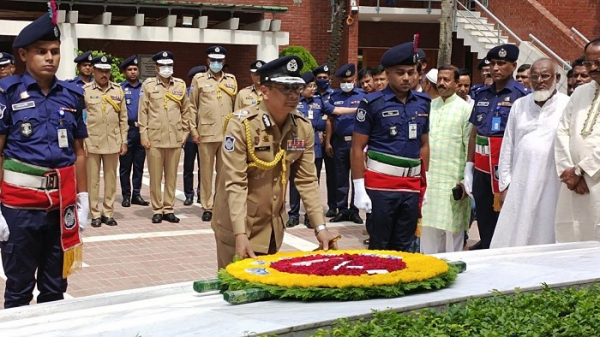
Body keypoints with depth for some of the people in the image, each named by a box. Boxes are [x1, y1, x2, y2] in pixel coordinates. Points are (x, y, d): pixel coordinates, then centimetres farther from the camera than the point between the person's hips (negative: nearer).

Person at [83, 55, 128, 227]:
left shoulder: (118, 90, 7)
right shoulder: (84, 90, -1)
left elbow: (123, 118, 9)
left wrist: (124, 141, 5)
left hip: (113, 143, 3)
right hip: (92, 142, -3)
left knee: (111, 179, 8)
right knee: (92, 179, 2)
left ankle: (108, 213, 17)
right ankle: (95, 214, 10)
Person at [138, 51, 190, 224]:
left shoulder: (180, 85, 7)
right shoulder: (148, 85, 1)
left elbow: (185, 110, 13)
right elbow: (143, 112, 0)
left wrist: (185, 132, 8)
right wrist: (143, 135, -5)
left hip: (175, 138, 2)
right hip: (154, 138, -2)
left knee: (172, 176, 7)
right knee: (155, 176, 2)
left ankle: (168, 209, 15)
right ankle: (157, 210, 11)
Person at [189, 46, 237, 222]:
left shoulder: (231, 80, 11)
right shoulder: (199, 79, 5)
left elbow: (236, 106, 14)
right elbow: (192, 106, 4)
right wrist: (193, 130, -2)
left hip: (227, 134, 2)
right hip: (206, 133, -2)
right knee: (206, 172, 3)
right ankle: (207, 207, 10)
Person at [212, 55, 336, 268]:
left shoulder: (303, 127, -5)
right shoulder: (242, 124, -20)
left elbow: (307, 181, 0)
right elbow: (235, 183, -22)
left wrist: (320, 227, -8)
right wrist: (240, 234, -30)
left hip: (274, 226, 5)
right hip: (237, 227, -5)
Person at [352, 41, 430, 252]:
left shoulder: (422, 103, 9)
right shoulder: (372, 103, -5)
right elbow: (357, 148, -5)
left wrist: (424, 185, 12)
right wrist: (359, 188, -11)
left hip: (412, 186, 4)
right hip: (380, 185, -4)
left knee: (406, 247, 12)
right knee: (379, 246, 4)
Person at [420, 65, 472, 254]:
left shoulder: (465, 109, -3)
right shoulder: (429, 106, 11)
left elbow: (470, 147, -6)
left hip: (453, 182, -4)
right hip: (428, 179, 5)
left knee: (452, 231, 2)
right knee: (428, 230, 9)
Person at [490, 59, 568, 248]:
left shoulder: (568, 106, 0)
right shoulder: (519, 106, 12)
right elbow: (507, 146, 13)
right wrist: (505, 184, 9)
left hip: (552, 187, -3)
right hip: (520, 187, 3)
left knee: (546, 238, 0)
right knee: (510, 241, 1)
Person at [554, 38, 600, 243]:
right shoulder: (580, 93, 17)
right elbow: (563, 132, 11)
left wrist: (580, 170, -11)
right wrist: (569, 171, -2)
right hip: (575, 185, 5)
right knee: (571, 239, 4)